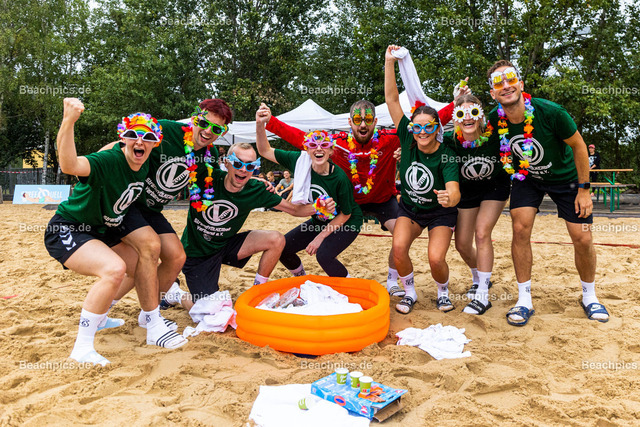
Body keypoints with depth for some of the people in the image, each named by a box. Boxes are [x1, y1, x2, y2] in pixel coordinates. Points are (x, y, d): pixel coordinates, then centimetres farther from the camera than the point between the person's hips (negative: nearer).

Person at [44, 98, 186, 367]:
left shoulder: (144, 166, -3)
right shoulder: (109, 161, -27)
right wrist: (68, 122, -63)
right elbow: (69, 166, -49)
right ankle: (82, 347, -17)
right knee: (114, 269, -31)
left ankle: (154, 329, 23)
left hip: (99, 233, 9)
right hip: (65, 231, -9)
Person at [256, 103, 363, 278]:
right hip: (319, 221, 6)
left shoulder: (340, 177, -29)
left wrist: (320, 237, -17)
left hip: (347, 223, -5)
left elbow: (345, 214, -16)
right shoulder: (301, 160, -17)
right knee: (282, 247, -2)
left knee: (324, 254, -29)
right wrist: (260, 125, -27)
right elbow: (265, 151, -9)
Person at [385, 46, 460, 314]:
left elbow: (455, 192, -36)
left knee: (436, 259, -19)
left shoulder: (446, 155, -23)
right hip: (410, 209, 2)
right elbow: (391, 100, -19)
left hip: (441, 213, -2)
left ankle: (443, 292, 16)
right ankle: (409, 293, 4)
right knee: (398, 247, -22)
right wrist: (389, 62, -24)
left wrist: (449, 198, -59)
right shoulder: (407, 140, -15)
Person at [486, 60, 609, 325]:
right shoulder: (494, 121, -21)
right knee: (520, 228, -16)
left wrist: (584, 189, -12)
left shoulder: (551, 112, -29)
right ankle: (524, 301, -3)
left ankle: (589, 297, 24)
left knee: (583, 238, -2)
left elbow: (578, 146, -15)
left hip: (565, 177, -1)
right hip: (526, 177, 2)